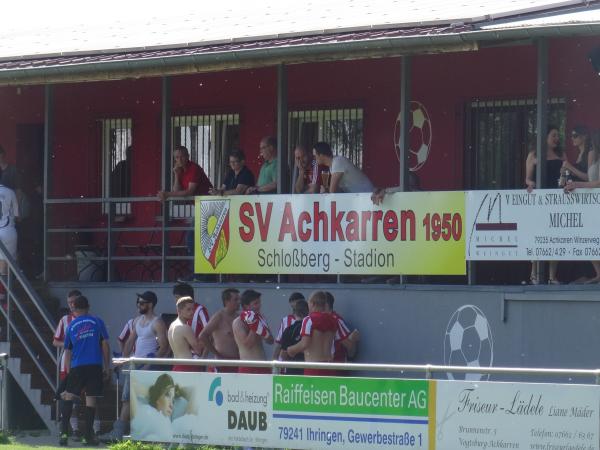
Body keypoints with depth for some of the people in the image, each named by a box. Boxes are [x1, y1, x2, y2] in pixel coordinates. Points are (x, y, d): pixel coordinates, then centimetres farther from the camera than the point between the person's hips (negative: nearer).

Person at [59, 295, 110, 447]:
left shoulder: (71, 326, 10)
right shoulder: (97, 322, 6)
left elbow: (67, 352, 12)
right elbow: (105, 345, 2)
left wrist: (68, 371, 20)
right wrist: (107, 367, 8)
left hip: (77, 367, 1)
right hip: (95, 366, -1)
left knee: (68, 397, 9)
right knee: (91, 399, 1)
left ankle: (64, 433, -3)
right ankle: (88, 436, 1)